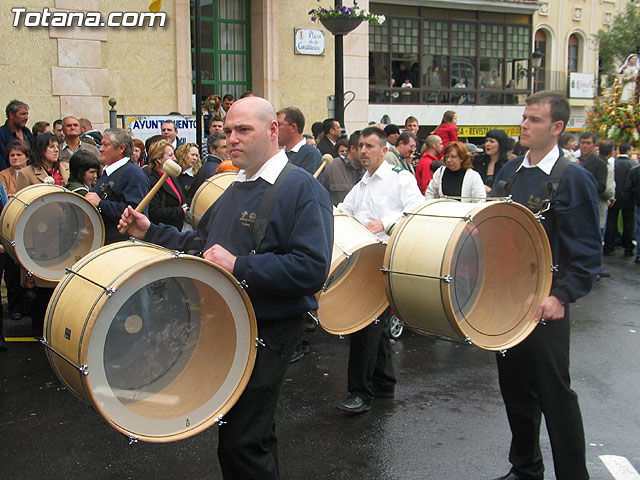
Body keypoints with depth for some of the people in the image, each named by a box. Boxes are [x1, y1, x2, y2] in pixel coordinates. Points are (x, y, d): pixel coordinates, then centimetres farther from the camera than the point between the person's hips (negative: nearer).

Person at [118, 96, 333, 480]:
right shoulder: (237, 189, 14)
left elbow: (313, 270, -26)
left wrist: (238, 266, -25)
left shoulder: (302, 189, -14)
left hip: (269, 331, -8)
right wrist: (151, 232, 12)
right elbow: (202, 244, 23)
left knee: (242, 444, -3)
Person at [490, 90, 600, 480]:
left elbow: (588, 253, -12)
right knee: (515, 387, 16)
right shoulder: (510, 171, 9)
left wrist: (561, 296, -21)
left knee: (554, 393, 1)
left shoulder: (573, 178, -10)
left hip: (545, 304, -6)